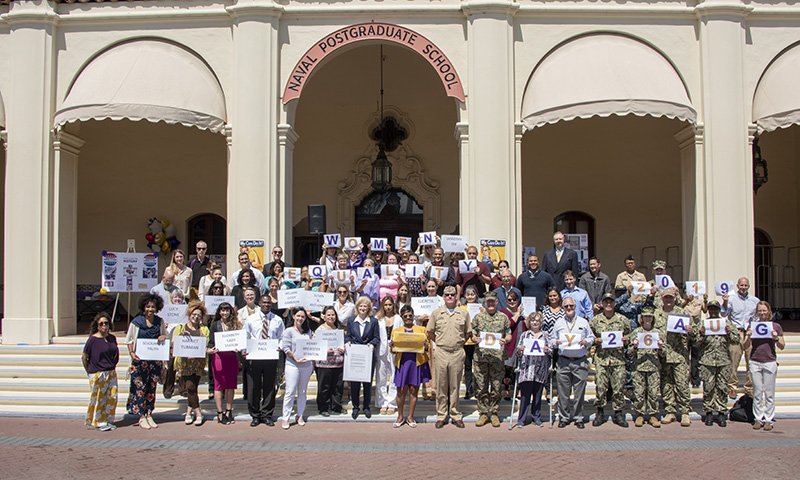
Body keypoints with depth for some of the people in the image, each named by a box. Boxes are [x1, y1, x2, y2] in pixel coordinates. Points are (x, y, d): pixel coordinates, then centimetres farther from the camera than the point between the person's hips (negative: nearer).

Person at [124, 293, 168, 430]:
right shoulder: (136, 322, -4)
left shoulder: (160, 322, 5)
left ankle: (149, 415, 16)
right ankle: (141, 417, 6)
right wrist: (131, 353, -14)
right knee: (140, 387, -2)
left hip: (155, 360, 3)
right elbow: (129, 340, 1)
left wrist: (163, 337, -5)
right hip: (140, 360, -3)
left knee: (152, 387, 7)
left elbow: (165, 335, 18)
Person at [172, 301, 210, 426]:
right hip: (184, 362, -1)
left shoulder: (204, 330, 16)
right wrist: (182, 337, -15)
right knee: (191, 387, -10)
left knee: (191, 388, -3)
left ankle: (189, 412, 11)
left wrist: (208, 350, -15)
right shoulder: (180, 328, 13)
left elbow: (206, 346, 8)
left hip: (198, 362, 1)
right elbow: (174, 344, 3)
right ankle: (198, 412, 2)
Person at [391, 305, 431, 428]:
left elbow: (427, 348, 12)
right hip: (402, 362, 0)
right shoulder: (396, 331, 14)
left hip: (417, 362, 0)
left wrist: (425, 345, -11)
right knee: (401, 390, -2)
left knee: (413, 390, 2)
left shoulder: (422, 330, 13)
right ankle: (400, 416, 14)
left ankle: (410, 417, 14)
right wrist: (392, 345, -10)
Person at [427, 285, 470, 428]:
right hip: (441, 352, 0)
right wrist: (438, 342, 8)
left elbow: (467, 333, 15)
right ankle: (441, 416, 11)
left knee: (455, 386, 6)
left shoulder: (464, 313, 6)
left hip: (457, 353, 0)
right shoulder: (436, 313, 5)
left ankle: (455, 415, 14)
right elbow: (429, 332, 14)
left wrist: (459, 343, 7)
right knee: (441, 385, 4)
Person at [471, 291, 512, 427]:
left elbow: (509, 335, 11)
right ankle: (483, 413, 12)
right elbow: (472, 335, 10)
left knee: (496, 387, 2)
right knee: (482, 387, 3)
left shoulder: (503, 317, 9)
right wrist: (476, 339, -11)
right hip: (481, 356, 0)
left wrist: (505, 340, -10)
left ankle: (494, 413, 13)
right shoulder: (478, 317, 10)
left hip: (498, 356, 0)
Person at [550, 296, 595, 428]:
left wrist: (586, 342, -7)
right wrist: (555, 343, -5)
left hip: (580, 361, 0)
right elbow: (552, 339, 16)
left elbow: (592, 337, 13)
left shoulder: (583, 322, 11)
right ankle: (564, 417, 10)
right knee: (563, 392, 0)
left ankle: (578, 417, 11)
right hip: (563, 361, 1)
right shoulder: (558, 323, 13)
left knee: (579, 391, 1)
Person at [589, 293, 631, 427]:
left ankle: (618, 414, 13)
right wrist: (595, 340, -6)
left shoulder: (622, 319, 7)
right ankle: (600, 413, 12)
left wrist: (626, 339, -3)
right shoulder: (595, 320, 6)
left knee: (618, 387, 2)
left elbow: (629, 334, 18)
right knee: (600, 387, -2)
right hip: (601, 358, 0)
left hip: (618, 358, 1)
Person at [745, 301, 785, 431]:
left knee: (769, 393, 1)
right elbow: (746, 346, 6)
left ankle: (769, 420, 8)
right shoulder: (752, 326, 6)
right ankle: (758, 418, 11)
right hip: (755, 362, 1)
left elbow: (782, 346, 4)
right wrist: (748, 336, -13)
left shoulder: (775, 326, 4)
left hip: (770, 362, -1)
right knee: (757, 393, 4)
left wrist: (776, 338, -14)